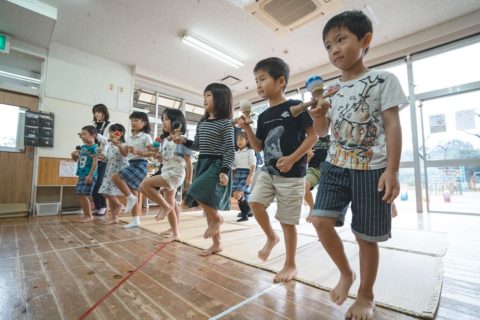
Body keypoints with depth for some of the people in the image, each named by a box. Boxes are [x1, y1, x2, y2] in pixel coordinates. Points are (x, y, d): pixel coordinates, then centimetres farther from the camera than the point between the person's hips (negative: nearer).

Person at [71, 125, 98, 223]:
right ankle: (86, 215, 21)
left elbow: (95, 162, -19)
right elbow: (76, 159, 28)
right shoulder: (82, 147, 15)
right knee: (79, 195, 11)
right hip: (81, 175, 9)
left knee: (83, 195, -8)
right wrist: (74, 155, 6)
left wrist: (90, 175, -23)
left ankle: (89, 215, 5)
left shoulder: (93, 147, -12)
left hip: (89, 175, -9)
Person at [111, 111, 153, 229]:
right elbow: (124, 154, 17)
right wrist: (119, 145, 0)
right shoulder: (130, 138, 15)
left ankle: (131, 198, -5)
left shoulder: (146, 136, -6)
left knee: (116, 177, -21)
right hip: (131, 164, 8)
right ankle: (135, 220, 14)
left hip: (140, 164, -8)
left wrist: (138, 152, -22)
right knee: (133, 192, 7)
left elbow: (152, 153, -11)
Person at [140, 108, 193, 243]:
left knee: (145, 185, -22)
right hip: (166, 173, 8)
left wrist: (189, 180, -9)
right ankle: (175, 233, 21)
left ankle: (164, 206, -6)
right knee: (171, 204, 10)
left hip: (175, 173, -8)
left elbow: (188, 161, -8)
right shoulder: (164, 140, 14)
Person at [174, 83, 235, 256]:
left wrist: (225, 171, -22)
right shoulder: (201, 123, 14)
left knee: (198, 192, -28)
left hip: (217, 165, -7)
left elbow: (230, 150, -12)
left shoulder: (225, 123, -7)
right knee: (208, 205, 9)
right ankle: (216, 243, 24)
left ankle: (217, 218, 2)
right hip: (202, 164, 8)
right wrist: (184, 141, 4)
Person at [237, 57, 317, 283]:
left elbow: (312, 136, -9)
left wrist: (292, 159, -18)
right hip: (267, 171, 6)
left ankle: (290, 265, 24)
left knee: (287, 221, 2)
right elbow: (259, 147, 12)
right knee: (255, 202, -12)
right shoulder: (263, 116, 10)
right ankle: (271, 237, 18)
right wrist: (247, 129, -3)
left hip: (292, 174, -5)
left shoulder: (295, 106, -7)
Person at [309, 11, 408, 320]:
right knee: (321, 220, -9)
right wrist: (318, 115, -7)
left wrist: (392, 170, -14)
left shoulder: (383, 80, 0)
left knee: (366, 236, 4)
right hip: (336, 166, 4)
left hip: (372, 169, -4)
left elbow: (392, 126, -6)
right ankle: (346, 273, 20)